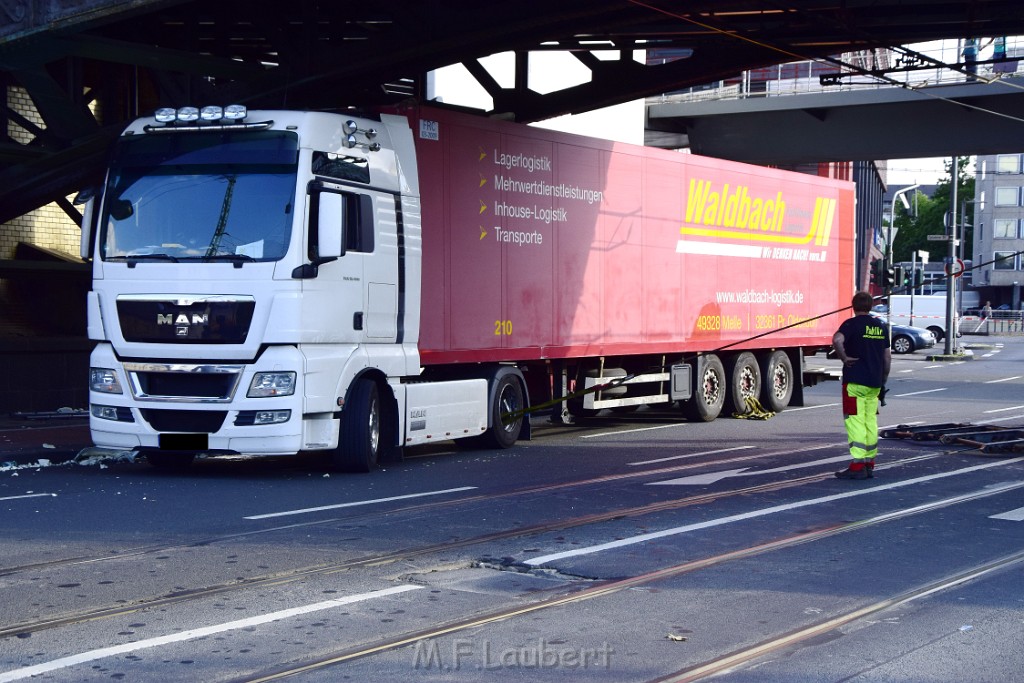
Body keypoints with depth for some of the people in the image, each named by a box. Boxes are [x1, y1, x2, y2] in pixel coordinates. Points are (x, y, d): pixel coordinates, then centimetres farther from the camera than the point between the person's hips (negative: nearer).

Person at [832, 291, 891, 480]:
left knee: (855, 421, -6)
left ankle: (858, 466, -11)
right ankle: (869, 464, 15)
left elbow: (837, 339, -29)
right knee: (870, 421, 12)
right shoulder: (881, 326, 12)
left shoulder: (852, 324, -8)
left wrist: (843, 357, -15)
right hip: (875, 383, 6)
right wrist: (883, 380, 23)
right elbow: (887, 356, 16)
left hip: (855, 381, -6)